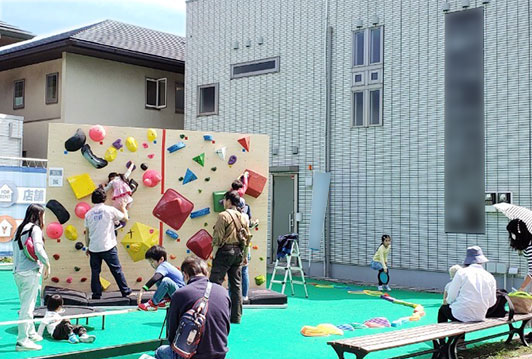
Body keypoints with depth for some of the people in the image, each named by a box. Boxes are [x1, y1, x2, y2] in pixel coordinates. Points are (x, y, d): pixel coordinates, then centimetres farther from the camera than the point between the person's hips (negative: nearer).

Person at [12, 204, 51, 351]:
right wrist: (47, 264, -7)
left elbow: (15, 250, 13)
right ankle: (22, 341, -4)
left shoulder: (19, 229, 15)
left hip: (17, 272, 8)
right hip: (30, 272, -8)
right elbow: (38, 249, -20)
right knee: (27, 307, -5)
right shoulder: (35, 228, -9)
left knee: (26, 305, 20)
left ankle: (31, 333, 33)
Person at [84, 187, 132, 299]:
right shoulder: (109, 210, -4)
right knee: (117, 270, 6)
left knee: (95, 272, 9)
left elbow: (87, 233, 10)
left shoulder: (89, 213, 5)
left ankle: (96, 294, 10)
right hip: (108, 247, -3)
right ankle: (125, 291, 12)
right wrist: (123, 208, 26)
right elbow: (125, 218, 7)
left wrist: (87, 246, 20)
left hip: (93, 248, 3)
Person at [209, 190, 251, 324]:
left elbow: (218, 238, -13)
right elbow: (247, 238, 11)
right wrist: (245, 256, 18)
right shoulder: (244, 217, 9)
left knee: (215, 283, -2)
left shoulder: (223, 216, -10)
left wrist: (214, 254, -6)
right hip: (238, 253, 7)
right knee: (236, 285, 10)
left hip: (225, 252, -6)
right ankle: (236, 317, 14)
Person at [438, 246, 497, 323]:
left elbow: (451, 297, -7)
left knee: (443, 308, 24)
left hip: (461, 315, -4)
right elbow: (492, 302, 5)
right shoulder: (490, 277, 1)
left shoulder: (461, 272, -9)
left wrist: (448, 301, 14)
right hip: (480, 317, 4)